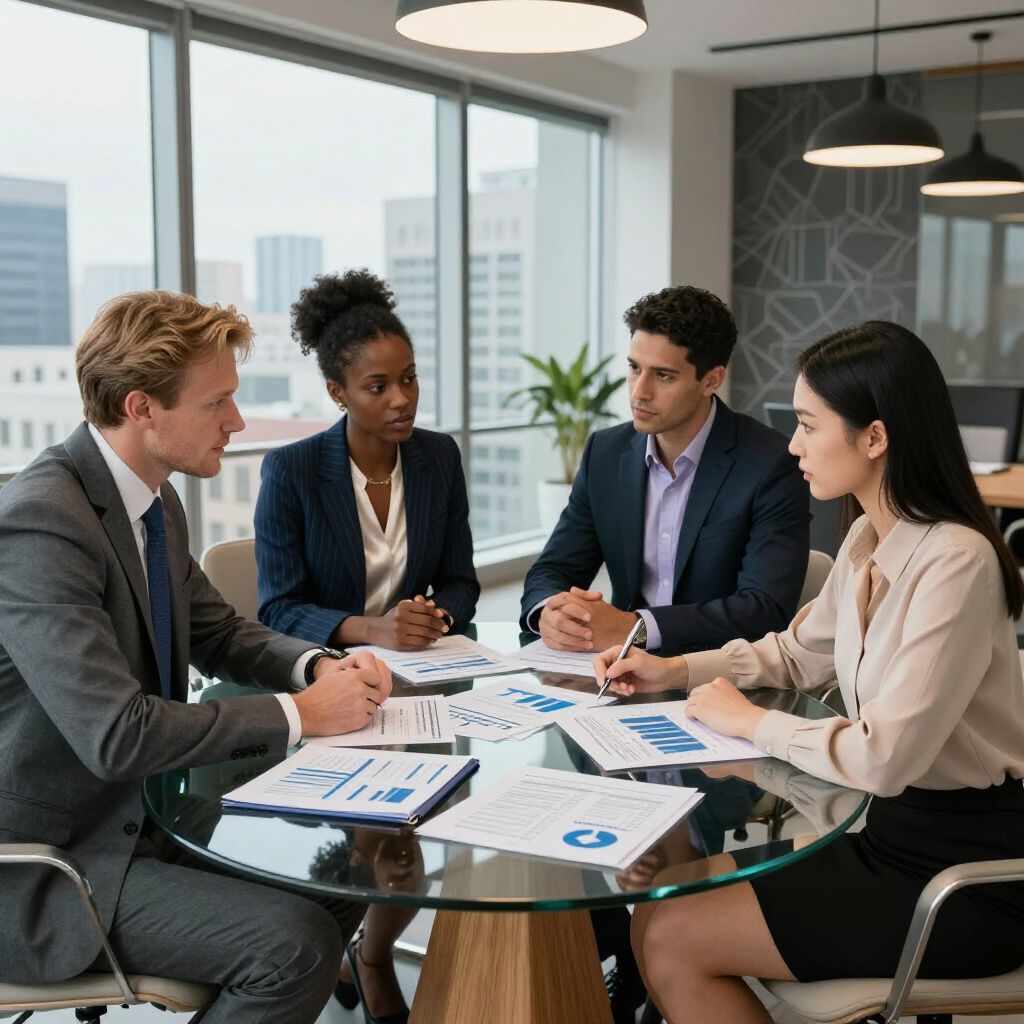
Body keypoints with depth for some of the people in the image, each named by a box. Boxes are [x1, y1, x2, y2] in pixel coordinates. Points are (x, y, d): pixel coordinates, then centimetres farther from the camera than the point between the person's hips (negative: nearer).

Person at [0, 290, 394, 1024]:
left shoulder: (156, 501, 3)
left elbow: (220, 633, 15)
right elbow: (118, 735, -31)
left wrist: (318, 666, -5)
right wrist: (298, 714, -21)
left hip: (134, 812, 9)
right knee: (297, 942, -20)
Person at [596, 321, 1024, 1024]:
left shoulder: (956, 563, -24)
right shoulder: (868, 542, 3)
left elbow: (882, 758, -27)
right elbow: (799, 652, 20)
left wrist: (752, 722, -13)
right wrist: (679, 670, 8)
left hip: (964, 869, -8)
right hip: (900, 832, 8)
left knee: (669, 939, -9)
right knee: (659, 904, 2)